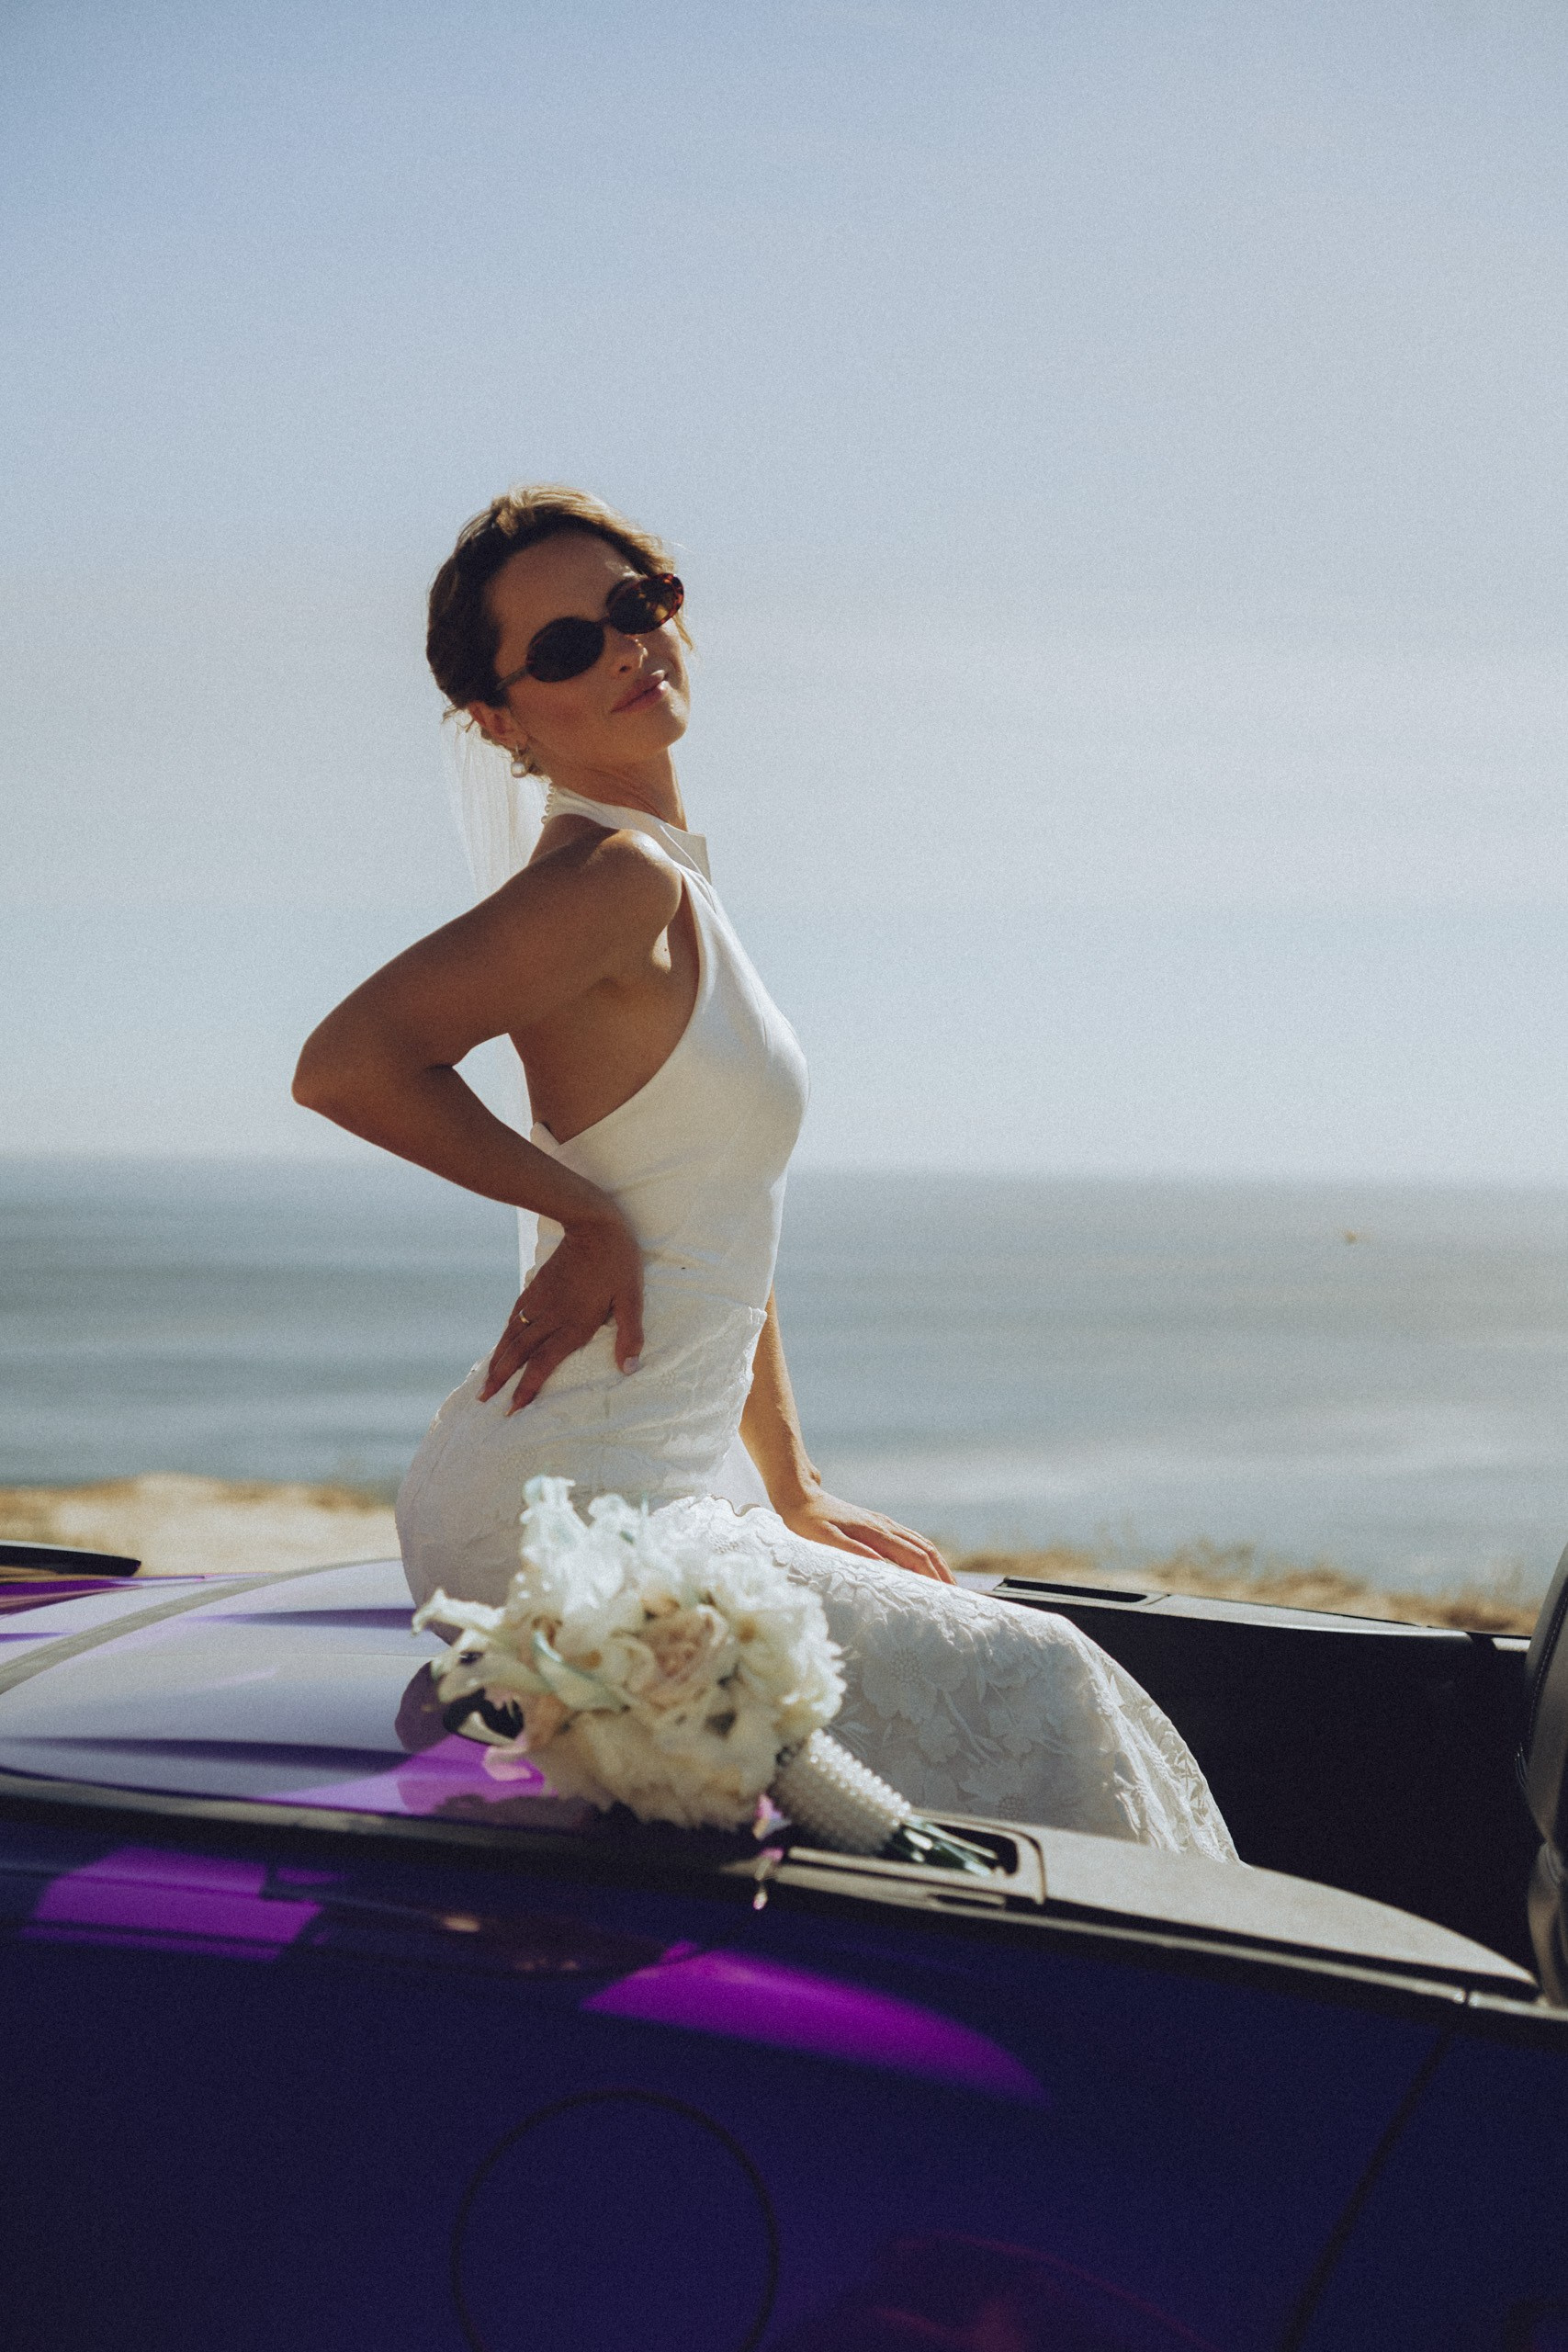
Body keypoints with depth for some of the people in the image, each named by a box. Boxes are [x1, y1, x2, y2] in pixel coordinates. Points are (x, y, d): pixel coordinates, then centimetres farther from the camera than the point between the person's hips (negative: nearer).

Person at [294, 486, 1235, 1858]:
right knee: (1026, 1692, -7)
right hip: (561, 1513, -10)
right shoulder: (616, 875, -15)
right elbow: (344, 1061, -27)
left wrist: (798, 1499, 21)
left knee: (1032, 1676, 17)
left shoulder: (672, 882, 15)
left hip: (665, 1486, 10)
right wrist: (588, 1214, -16)